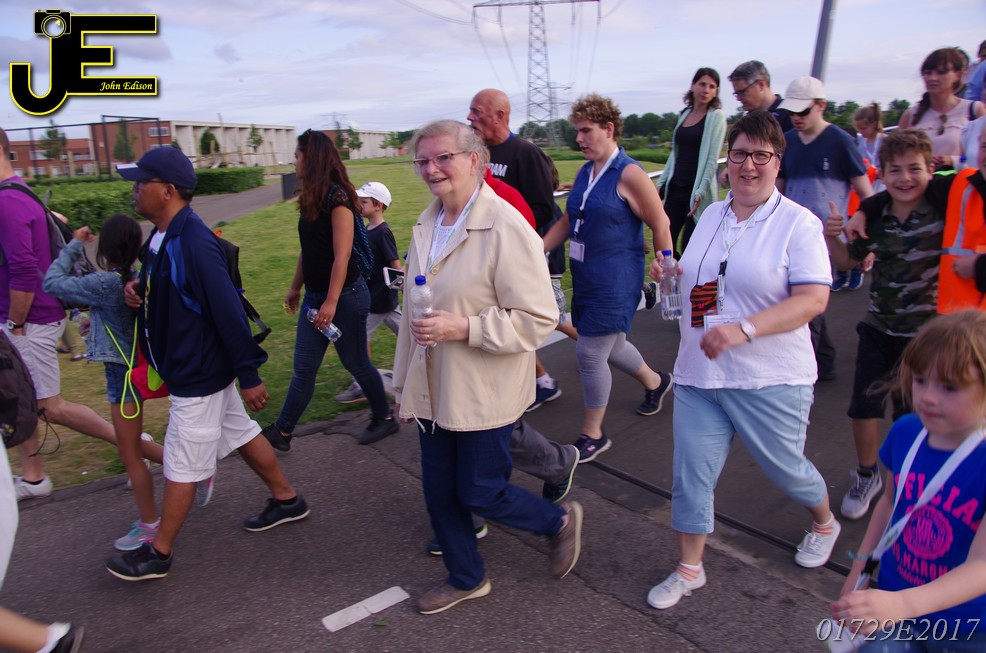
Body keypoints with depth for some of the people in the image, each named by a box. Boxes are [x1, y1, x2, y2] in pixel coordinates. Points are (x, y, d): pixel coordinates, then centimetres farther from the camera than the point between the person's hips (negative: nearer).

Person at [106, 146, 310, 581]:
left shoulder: (194, 244, -26)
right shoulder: (161, 236, 4)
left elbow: (229, 311, -26)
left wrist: (249, 375, -22)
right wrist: (136, 288, -2)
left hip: (198, 373, -10)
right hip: (186, 366, 10)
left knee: (182, 464, 5)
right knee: (240, 433, 20)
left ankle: (159, 553, 22)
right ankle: (287, 500, 36)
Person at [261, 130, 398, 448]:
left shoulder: (337, 196, -17)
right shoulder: (311, 199, 9)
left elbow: (342, 255, -21)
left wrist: (331, 302, -23)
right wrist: (295, 288, 22)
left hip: (345, 296, -8)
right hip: (316, 296, 8)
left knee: (356, 363, 7)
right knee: (304, 367, 11)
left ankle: (384, 418, 27)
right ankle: (282, 431, 19)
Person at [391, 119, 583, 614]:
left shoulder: (507, 229, -18)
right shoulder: (426, 225, 6)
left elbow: (539, 320, -19)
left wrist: (462, 328, -27)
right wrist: (404, 386, 18)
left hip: (484, 394, -7)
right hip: (433, 390, 7)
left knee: (479, 493, 4)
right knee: (439, 493, 16)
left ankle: (560, 522, 34)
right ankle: (466, 578, 41)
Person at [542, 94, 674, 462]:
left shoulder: (628, 174, -13)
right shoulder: (585, 172, 10)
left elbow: (660, 226, -10)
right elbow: (568, 221, 17)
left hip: (615, 281, -8)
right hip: (585, 277, 8)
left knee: (590, 352, -6)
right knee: (608, 346, 19)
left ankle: (593, 434, 12)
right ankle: (655, 382, 49)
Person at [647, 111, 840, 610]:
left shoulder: (798, 223, -9)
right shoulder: (711, 216, 10)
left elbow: (813, 299, -18)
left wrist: (742, 330, -28)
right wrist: (670, 272, 2)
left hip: (769, 381, -4)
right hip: (698, 374, 5)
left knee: (785, 467, 15)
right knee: (691, 474, 4)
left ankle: (824, 523, 49)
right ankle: (689, 569, 23)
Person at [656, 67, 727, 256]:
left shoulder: (716, 116, -3)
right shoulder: (684, 114, 14)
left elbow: (712, 159, -11)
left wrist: (701, 191, -19)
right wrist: (661, 183, 13)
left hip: (697, 191, -6)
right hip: (676, 188, 6)